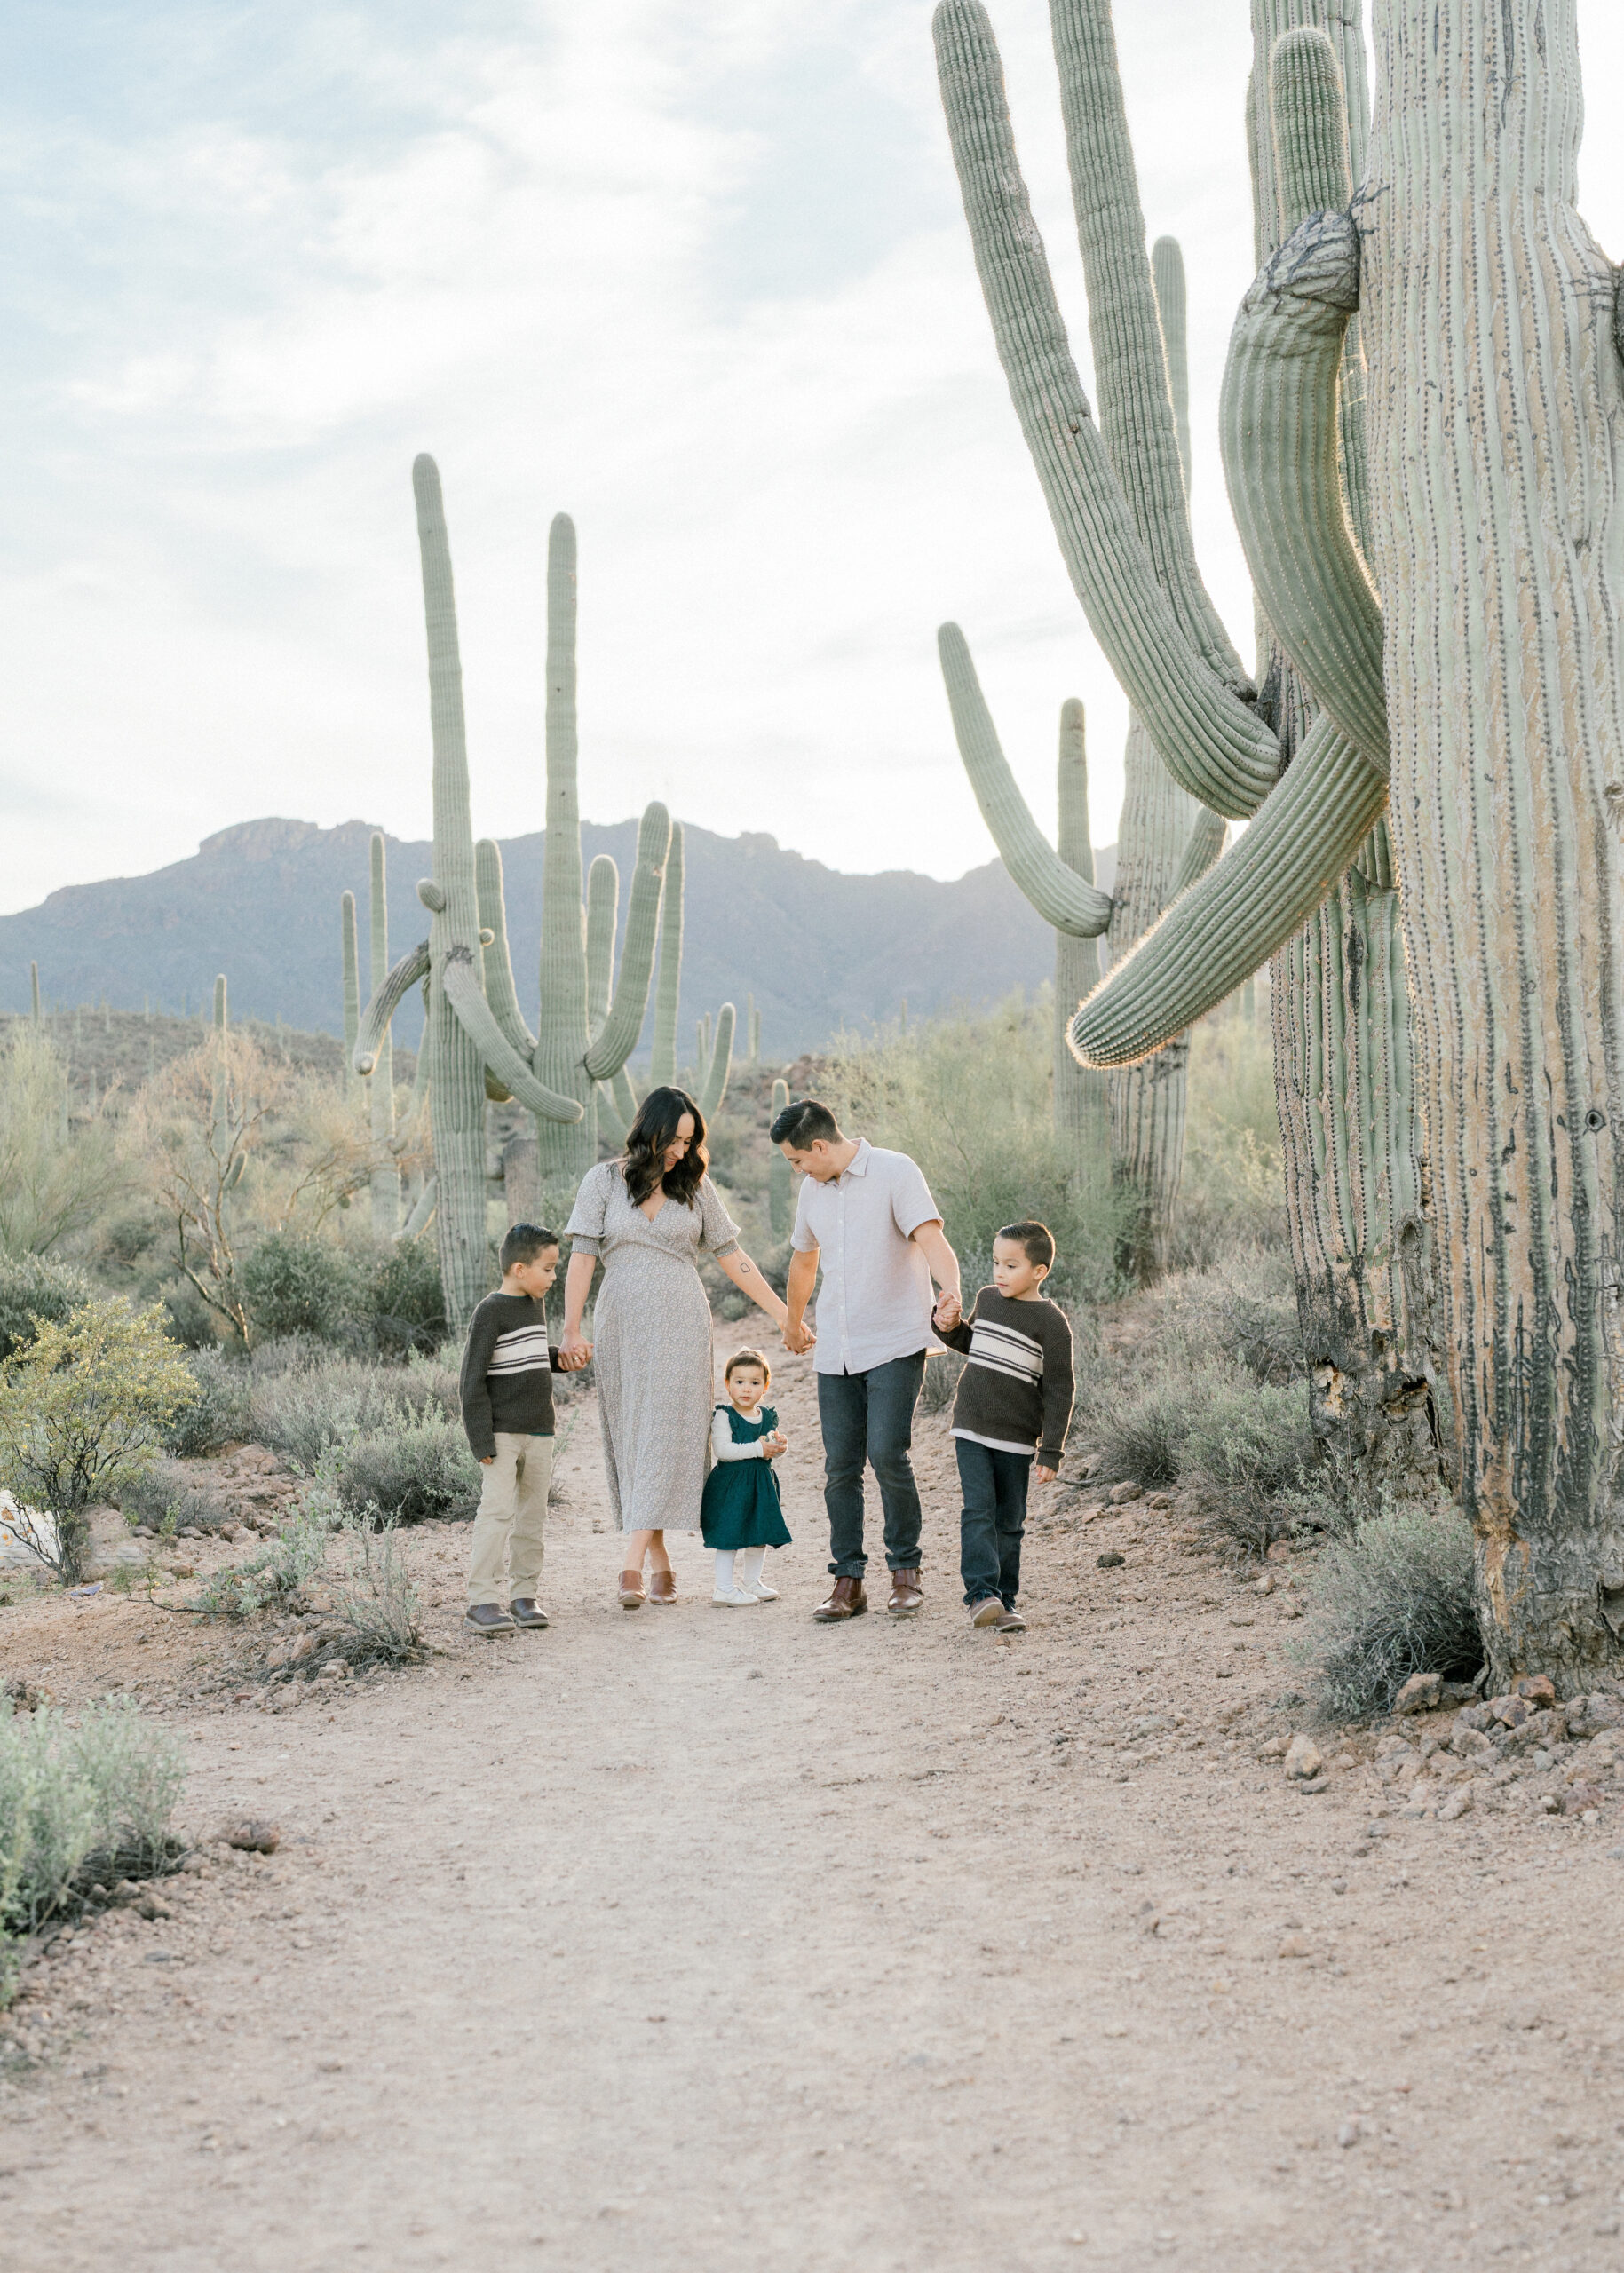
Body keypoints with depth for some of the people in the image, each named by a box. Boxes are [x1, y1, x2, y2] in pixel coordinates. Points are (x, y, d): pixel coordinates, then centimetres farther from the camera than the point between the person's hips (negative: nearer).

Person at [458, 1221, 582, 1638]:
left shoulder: (536, 1306, 12)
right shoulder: (490, 1312, -12)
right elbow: (472, 1381, -13)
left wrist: (558, 1359, 8)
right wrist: (481, 1441, -17)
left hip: (539, 1432, 8)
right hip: (502, 1432, -8)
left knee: (532, 1515, 9)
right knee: (497, 1511, -12)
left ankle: (523, 1595, 16)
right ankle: (483, 1600, -10)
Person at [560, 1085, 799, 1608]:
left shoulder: (695, 1186, 7)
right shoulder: (603, 1181, 3)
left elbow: (731, 1257, 10)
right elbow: (582, 1258, -2)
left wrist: (785, 1315, 7)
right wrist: (571, 1331, -11)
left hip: (681, 1327, 0)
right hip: (623, 1325, 0)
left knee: (666, 1436, -10)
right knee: (631, 1441, 1)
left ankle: (632, 1564, -14)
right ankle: (660, 1562, 10)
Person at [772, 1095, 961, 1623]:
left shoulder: (895, 1172, -7)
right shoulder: (813, 1189, 12)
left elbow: (930, 1237, -21)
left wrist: (951, 1291, -40)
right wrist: (793, 1323, 41)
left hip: (894, 1345, -6)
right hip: (835, 1353, 6)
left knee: (887, 1453, -15)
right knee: (840, 1467, 3)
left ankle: (906, 1570, 2)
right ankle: (848, 1582, 11)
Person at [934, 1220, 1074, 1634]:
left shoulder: (1051, 1321, -9)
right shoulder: (987, 1299, 6)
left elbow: (1058, 1391, -8)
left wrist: (1050, 1451, -11)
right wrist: (950, 1327, 3)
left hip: (1017, 1440, -2)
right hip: (971, 1430, 3)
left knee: (1009, 1522, 7)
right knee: (978, 1512, -11)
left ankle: (1004, 1600, 16)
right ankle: (981, 1594, -17)